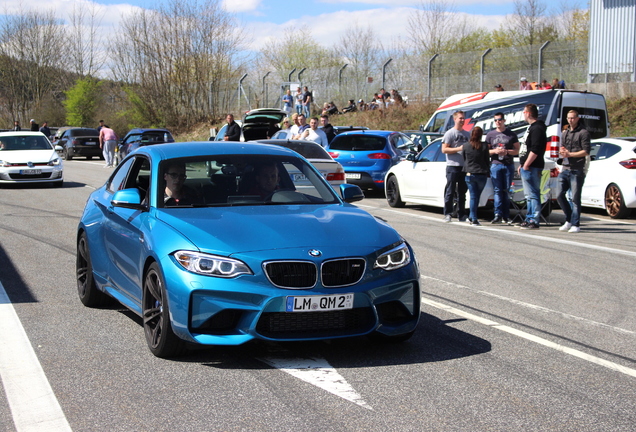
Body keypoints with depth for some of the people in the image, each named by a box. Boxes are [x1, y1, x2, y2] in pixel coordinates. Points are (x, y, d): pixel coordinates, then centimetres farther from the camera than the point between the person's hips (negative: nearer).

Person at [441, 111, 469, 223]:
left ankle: (462, 215, 15)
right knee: (450, 192, -6)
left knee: (462, 192, 10)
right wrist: (458, 149, -17)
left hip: (464, 167, 6)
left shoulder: (467, 134, 17)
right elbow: (444, 149, -9)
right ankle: (447, 214, -2)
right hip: (452, 166, -6)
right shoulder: (450, 133, -3)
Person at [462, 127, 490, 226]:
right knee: (477, 196, 13)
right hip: (482, 174, 0)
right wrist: (488, 173, 13)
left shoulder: (465, 146, -3)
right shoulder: (484, 146, -4)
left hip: (469, 174, 0)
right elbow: (487, 161, 2)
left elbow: (463, 159, 7)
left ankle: (474, 219, -3)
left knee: (473, 196, 3)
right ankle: (472, 217, 18)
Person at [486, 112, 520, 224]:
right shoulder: (490, 135, 13)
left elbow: (517, 150, 8)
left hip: (509, 165, 0)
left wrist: (507, 151, -10)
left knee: (506, 191, 1)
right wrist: (495, 151, -7)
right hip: (495, 165, 0)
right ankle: (498, 215, -10)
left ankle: (506, 216, 4)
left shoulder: (512, 134, 9)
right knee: (497, 190, -7)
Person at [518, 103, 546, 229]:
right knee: (529, 195, 16)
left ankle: (534, 221, -10)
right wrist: (522, 165, 21)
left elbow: (535, 150, -22)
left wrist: (526, 165, -20)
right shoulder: (532, 127, 20)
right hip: (526, 167, 11)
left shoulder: (537, 128, -14)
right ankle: (530, 219, 23)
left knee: (533, 194, -10)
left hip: (532, 167, -11)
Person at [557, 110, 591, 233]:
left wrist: (570, 154, -13)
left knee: (575, 198, -6)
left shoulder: (583, 133, -2)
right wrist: (562, 152, 0)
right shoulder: (565, 133, 20)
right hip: (565, 169, 7)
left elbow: (586, 152, -8)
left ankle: (575, 224, -1)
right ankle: (569, 220, 19)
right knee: (560, 196, 3)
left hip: (577, 171, -7)